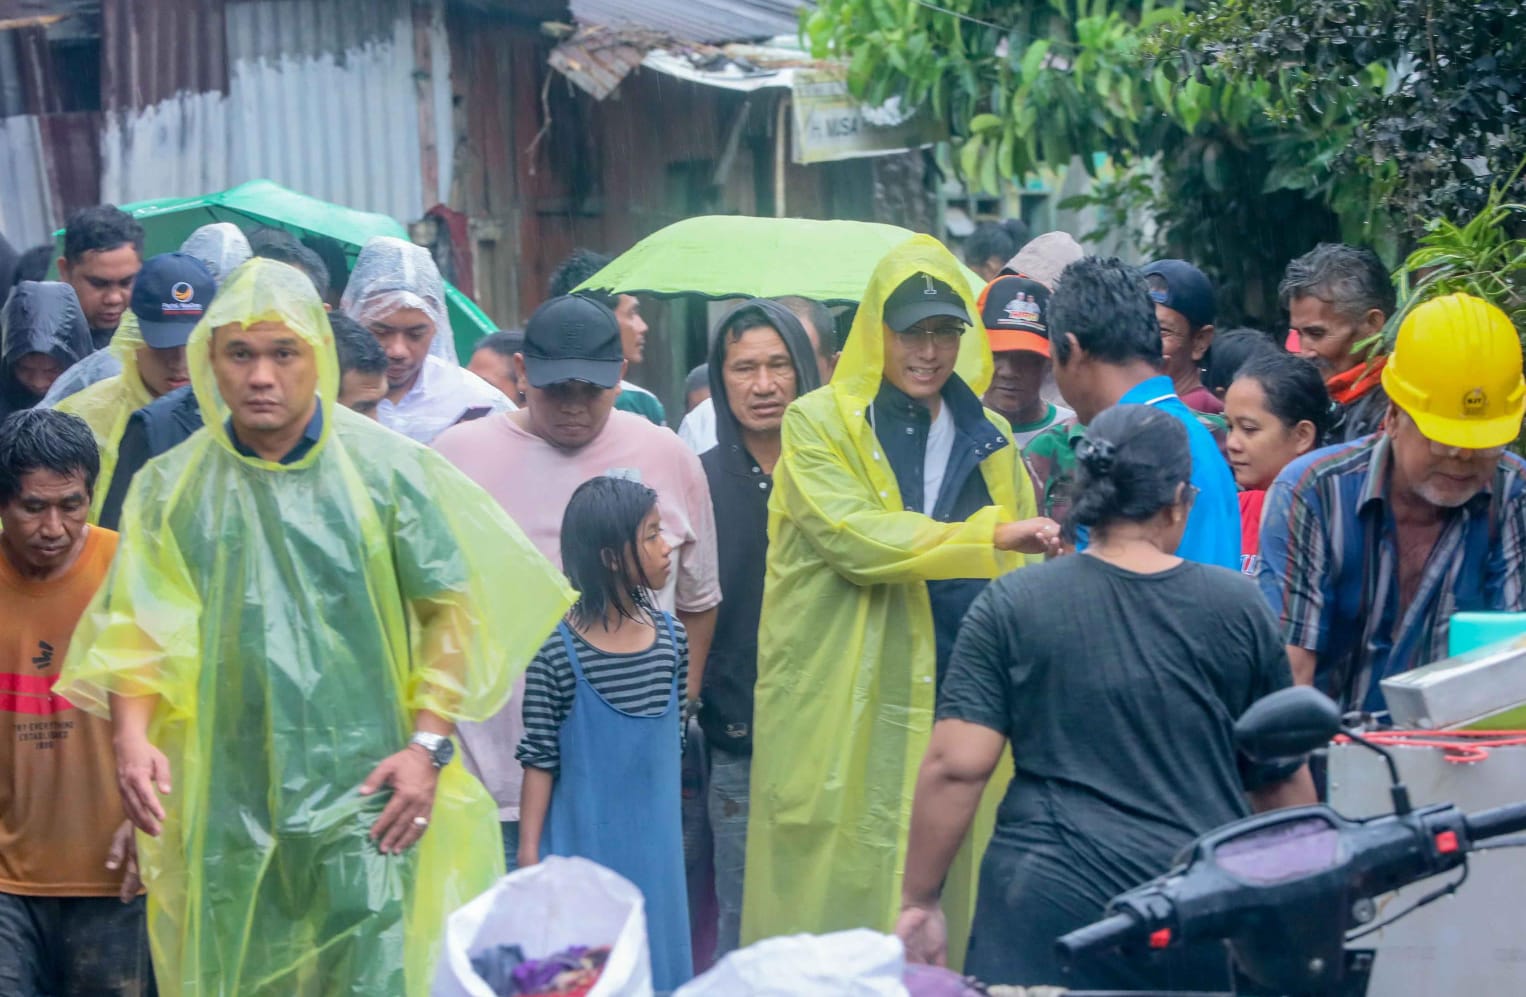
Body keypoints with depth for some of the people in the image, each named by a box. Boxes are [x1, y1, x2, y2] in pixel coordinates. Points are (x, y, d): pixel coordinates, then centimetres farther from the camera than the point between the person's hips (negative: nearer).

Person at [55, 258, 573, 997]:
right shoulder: (172, 488, 6)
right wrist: (131, 737, -14)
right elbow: (136, 627, 3)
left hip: (363, 793, -2)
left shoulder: (385, 469, 0)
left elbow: (452, 607, 1)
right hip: (226, 805, 2)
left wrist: (428, 744, -8)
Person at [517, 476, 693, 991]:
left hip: (653, 844, 4)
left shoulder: (670, 637, 2)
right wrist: (529, 849, -8)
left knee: (653, 955, 10)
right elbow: (540, 757, -8)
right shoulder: (557, 649, -13)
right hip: (582, 842, -4)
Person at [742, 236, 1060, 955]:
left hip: (957, 707, 4)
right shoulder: (819, 424, 1)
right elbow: (853, 538, -15)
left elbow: (1023, 578, 19)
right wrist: (990, 535, -21)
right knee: (837, 896, -4)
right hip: (842, 703, -4)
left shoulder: (989, 441, 15)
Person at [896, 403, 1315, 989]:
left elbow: (956, 766, -5)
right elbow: (1283, 780, 12)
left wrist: (919, 902, 3)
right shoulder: (1238, 607, 4)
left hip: (1052, 906, -1)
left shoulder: (1010, 606, 0)